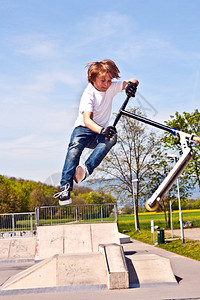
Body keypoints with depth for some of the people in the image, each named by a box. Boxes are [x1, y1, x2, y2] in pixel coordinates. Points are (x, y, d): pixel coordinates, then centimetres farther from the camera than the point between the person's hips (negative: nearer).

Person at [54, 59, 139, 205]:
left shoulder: (111, 87, -1)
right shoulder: (89, 93, -17)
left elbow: (132, 82, 1)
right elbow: (87, 120, -31)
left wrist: (131, 84, -27)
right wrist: (102, 130, -52)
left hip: (102, 130, 4)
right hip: (83, 128, -4)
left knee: (112, 137, -32)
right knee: (75, 146, -36)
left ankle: (87, 169, -40)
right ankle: (65, 187, -37)